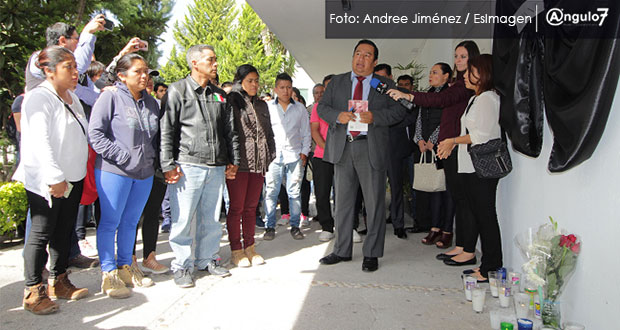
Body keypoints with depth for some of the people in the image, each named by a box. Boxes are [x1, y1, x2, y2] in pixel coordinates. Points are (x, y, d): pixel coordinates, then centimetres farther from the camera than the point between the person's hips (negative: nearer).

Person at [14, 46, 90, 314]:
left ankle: (58, 282, 26)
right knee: (41, 233, 0)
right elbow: (40, 141, -20)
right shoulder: (39, 97, -12)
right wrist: (55, 178, -24)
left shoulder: (72, 98, 14)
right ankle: (33, 291, 12)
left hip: (73, 177, 8)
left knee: (65, 231, 13)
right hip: (45, 181, -8)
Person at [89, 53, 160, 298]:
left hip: (144, 173, 6)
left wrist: (151, 157, 6)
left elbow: (156, 135, 20)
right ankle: (109, 273, 14)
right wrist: (121, 156, -15)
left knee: (131, 221, 14)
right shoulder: (110, 97, -5)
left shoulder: (150, 102, 13)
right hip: (114, 171, -5)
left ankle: (125, 267, 27)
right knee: (110, 222, 3)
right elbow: (95, 133, -11)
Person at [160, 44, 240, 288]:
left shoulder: (219, 95, 15)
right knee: (183, 219, 0)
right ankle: (182, 266, 15)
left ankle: (208, 259, 26)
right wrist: (168, 165, -9)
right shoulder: (177, 90, 1)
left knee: (211, 218, 11)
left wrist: (233, 160, 14)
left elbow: (230, 131, 19)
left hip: (216, 168, 5)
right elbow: (166, 131, -3)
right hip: (187, 166, -4)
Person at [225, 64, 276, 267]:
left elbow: (269, 133, 22)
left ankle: (250, 248, 20)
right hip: (238, 163, -6)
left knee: (251, 207, 11)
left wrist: (271, 156, 13)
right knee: (236, 207, 0)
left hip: (258, 164, 6)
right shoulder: (231, 102, -1)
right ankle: (236, 250, 11)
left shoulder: (262, 105, 19)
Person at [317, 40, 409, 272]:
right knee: (343, 201, 10)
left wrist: (374, 117, -16)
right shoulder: (337, 82, 15)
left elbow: (399, 111, 0)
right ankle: (342, 250, 23)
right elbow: (322, 107, 10)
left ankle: (371, 254, 13)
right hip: (342, 147, 3)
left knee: (374, 203, 1)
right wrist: (337, 115, -11)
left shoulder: (386, 85, 8)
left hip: (371, 149, -2)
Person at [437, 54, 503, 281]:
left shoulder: (488, 98, -11)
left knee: (486, 215, -5)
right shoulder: (475, 98, 19)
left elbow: (483, 134, -19)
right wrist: (452, 144, 10)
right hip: (471, 166, 10)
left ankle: (491, 268, 2)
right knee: (476, 212, 13)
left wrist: (454, 140, -10)